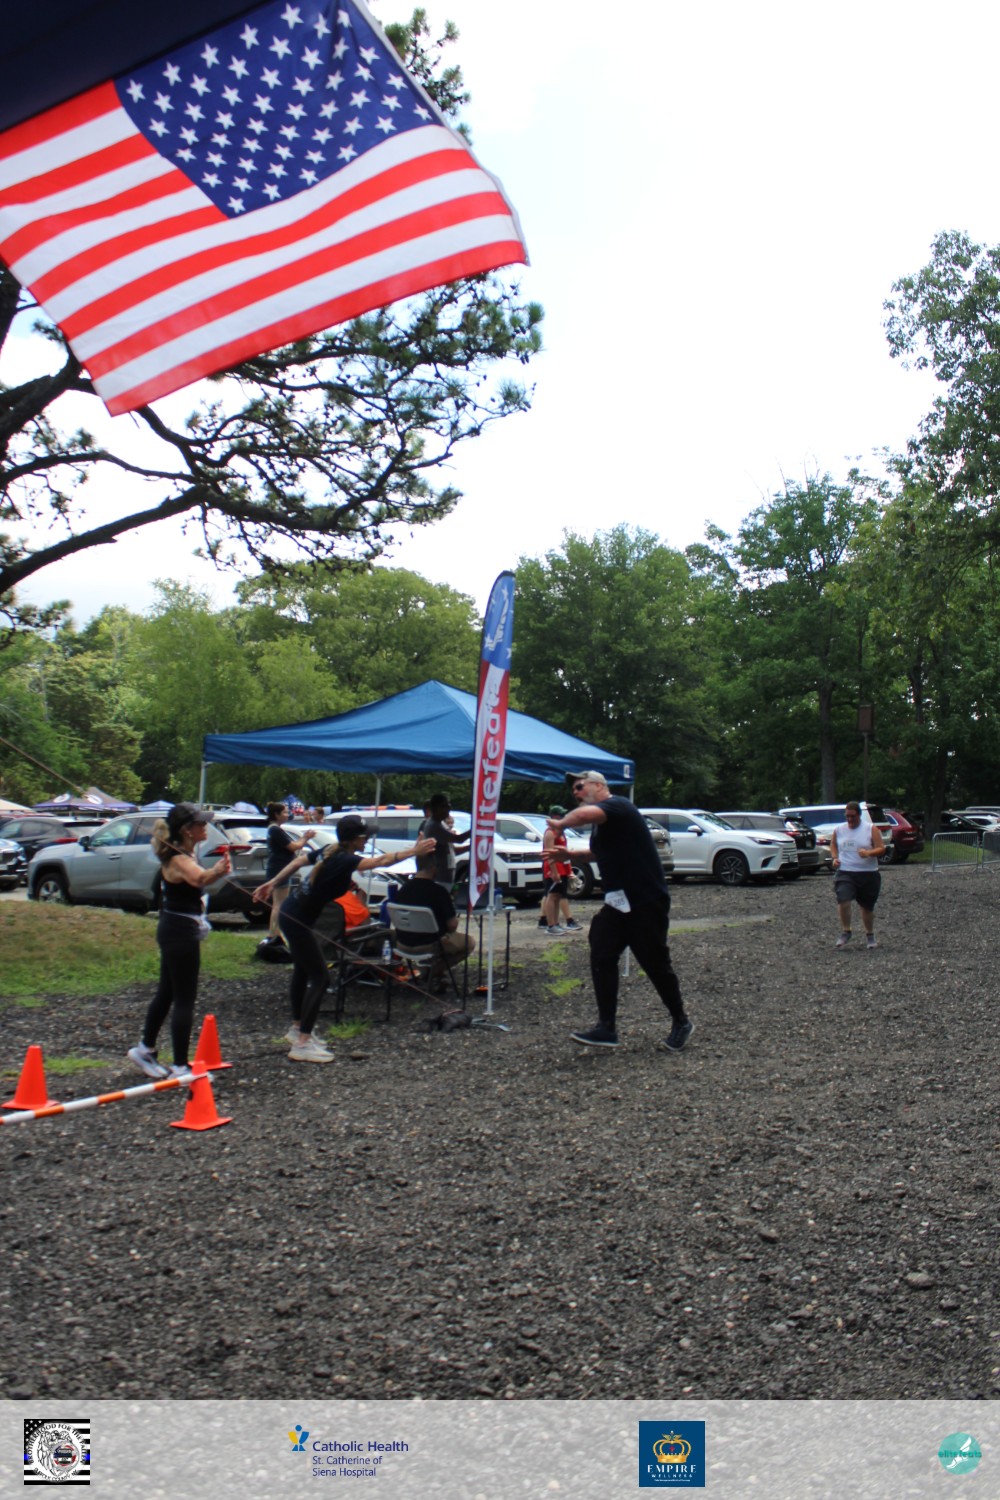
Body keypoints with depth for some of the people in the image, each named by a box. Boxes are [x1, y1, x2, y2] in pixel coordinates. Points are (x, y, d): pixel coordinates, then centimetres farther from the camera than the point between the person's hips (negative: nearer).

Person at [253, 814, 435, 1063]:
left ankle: (297, 1028, 35)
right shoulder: (344, 860, -23)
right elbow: (382, 861, -34)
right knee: (318, 977, -7)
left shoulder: (329, 851, 3)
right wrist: (414, 851, -33)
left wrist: (273, 883, 21)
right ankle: (302, 1044, -7)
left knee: (302, 971, 21)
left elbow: (298, 861, 12)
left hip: (292, 914, 10)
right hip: (298, 920, -10)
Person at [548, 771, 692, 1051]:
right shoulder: (601, 823, 15)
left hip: (646, 901, -9)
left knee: (655, 963, 2)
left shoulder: (619, 805, -16)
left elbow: (586, 813, -37)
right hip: (618, 901, 9)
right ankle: (606, 1028, 3)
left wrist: (560, 823, -19)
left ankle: (681, 1023, 22)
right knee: (601, 958, -1)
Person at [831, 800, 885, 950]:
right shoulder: (838, 830, 6)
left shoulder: (871, 829, -2)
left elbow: (881, 848, -6)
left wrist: (868, 853, -25)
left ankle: (870, 936, 32)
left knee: (867, 907, 10)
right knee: (843, 901, -21)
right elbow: (833, 845, 23)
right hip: (845, 873, 1)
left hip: (868, 874, -1)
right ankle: (845, 932, -3)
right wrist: (835, 858, 5)